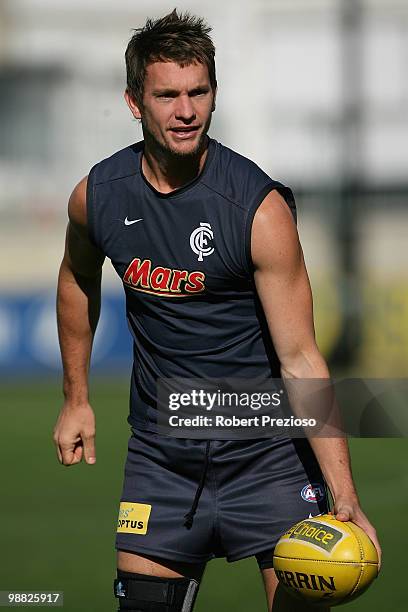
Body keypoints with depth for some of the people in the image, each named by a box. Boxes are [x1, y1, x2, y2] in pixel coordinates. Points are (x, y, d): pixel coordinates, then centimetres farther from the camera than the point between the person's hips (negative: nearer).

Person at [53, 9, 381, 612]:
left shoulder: (259, 206, -18)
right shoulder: (97, 195, -5)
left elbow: (299, 357, -18)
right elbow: (78, 281, 20)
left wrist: (345, 498, -25)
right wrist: (76, 398, 21)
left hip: (266, 448, -3)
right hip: (159, 455, 3)